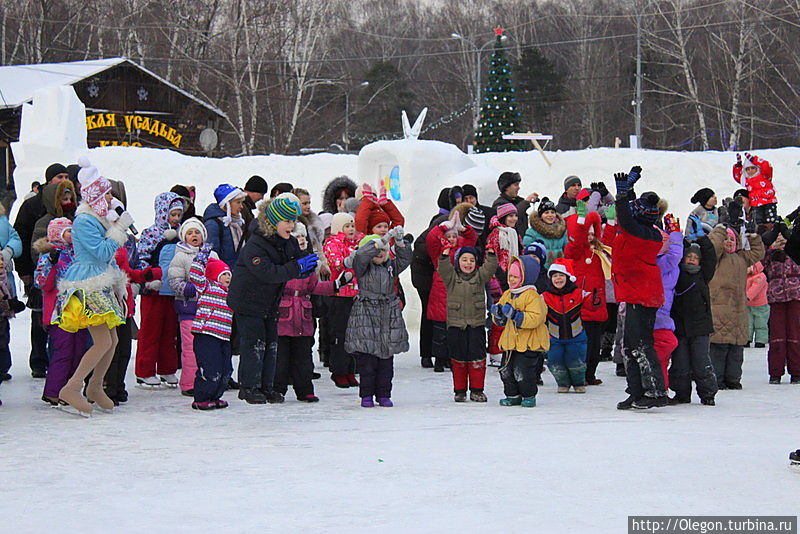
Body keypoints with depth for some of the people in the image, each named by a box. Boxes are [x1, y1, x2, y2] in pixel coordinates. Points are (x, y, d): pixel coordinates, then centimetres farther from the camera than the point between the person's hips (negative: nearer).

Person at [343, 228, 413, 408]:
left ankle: (383, 394, 13)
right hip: (366, 315, -5)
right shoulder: (363, 266, -2)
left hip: (389, 315, 5)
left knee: (386, 359, 6)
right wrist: (383, 239, -26)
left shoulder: (390, 265, 14)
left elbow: (404, 259, 3)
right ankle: (366, 395, 4)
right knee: (367, 359, -4)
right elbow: (360, 256, -22)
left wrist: (400, 242, -12)